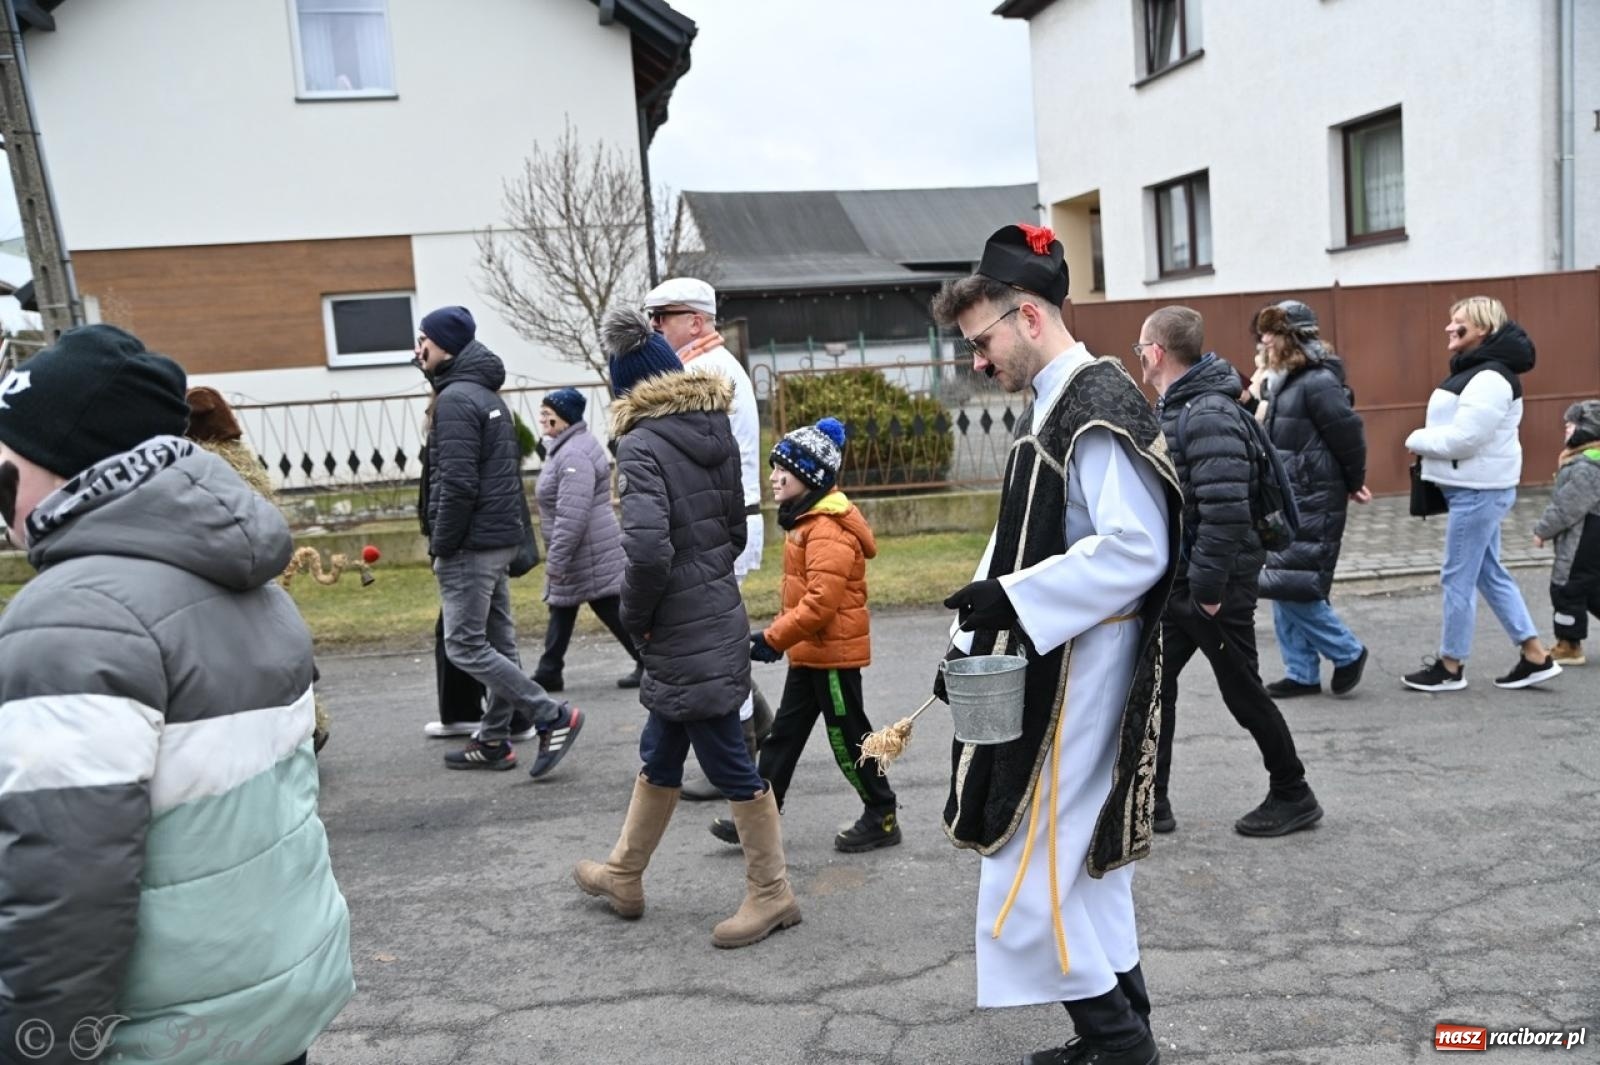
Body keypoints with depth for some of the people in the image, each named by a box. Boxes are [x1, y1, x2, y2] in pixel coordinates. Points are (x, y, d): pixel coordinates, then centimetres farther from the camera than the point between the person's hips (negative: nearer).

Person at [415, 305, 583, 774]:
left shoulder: (456, 398, -15)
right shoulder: (488, 395, 17)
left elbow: (457, 483, -23)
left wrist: (441, 545, -14)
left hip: (471, 542, -10)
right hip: (501, 537, 10)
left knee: (464, 645, -6)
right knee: (497, 642, 12)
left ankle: (552, 718, -6)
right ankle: (494, 740, 20)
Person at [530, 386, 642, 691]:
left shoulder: (574, 455, -21)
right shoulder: (564, 448, 13)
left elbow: (572, 516, -27)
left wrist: (555, 560, -24)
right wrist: (557, 557, 24)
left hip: (589, 553, -11)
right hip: (577, 553, 11)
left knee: (613, 611, -2)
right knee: (561, 608, 13)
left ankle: (650, 664, 8)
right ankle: (549, 672, 21)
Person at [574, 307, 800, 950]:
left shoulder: (642, 444, -17)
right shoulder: (716, 430, 7)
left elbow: (648, 548, -28)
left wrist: (635, 617, -11)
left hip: (684, 634, -9)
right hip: (718, 614, 9)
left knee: (727, 761, 4)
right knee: (660, 754, 20)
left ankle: (771, 894, 19)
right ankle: (624, 876, 36)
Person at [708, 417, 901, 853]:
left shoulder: (829, 530, -23)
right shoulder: (807, 520, 10)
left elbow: (821, 602, -28)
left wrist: (774, 638, -22)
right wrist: (779, 636, 14)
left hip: (833, 652, -10)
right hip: (809, 651, 10)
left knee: (847, 737, 3)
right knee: (785, 732, 12)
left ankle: (882, 818, 19)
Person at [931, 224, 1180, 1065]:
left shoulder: (1099, 407, -16)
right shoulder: (1052, 406, 13)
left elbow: (1137, 552, -24)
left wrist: (1011, 598, -21)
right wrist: (971, 642, 10)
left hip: (1079, 676, -10)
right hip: (1047, 667, 10)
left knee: (1027, 875, -3)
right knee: (1082, 859, 17)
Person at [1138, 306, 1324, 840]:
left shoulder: (1209, 415, -21)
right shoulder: (1173, 409, 11)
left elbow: (1225, 511, -29)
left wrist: (1209, 586, -25)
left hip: (1216, 586, -9)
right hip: (1177, 581, 9)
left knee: (1243, 692, 5)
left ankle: (1293, 797, 24)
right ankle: (1151, 802, 17)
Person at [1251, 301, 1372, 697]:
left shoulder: (1318, 383, -16)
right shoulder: (1285, 382, 12)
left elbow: (1349, 434, -15)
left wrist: (1354, 486, -2)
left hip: (1312, 504, -9)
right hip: (1286, 500, 9)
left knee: (1292, 587, -9)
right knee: (1282, 589, 10)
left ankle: (1347, 652, 10)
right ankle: (1301, 673, 19)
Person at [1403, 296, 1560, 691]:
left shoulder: (1490, 378, -20)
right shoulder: (1475, 370, 13)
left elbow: (1462, 438, -25)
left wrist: (1416, 440, -10)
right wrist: (1425, 440, 0)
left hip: (1479, 491, -11)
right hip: (1476, 488, 11)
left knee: (1457, 577, -1)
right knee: (1489, 573, 15)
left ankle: (1450, 667, 10)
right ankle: (1536, 657, 20)